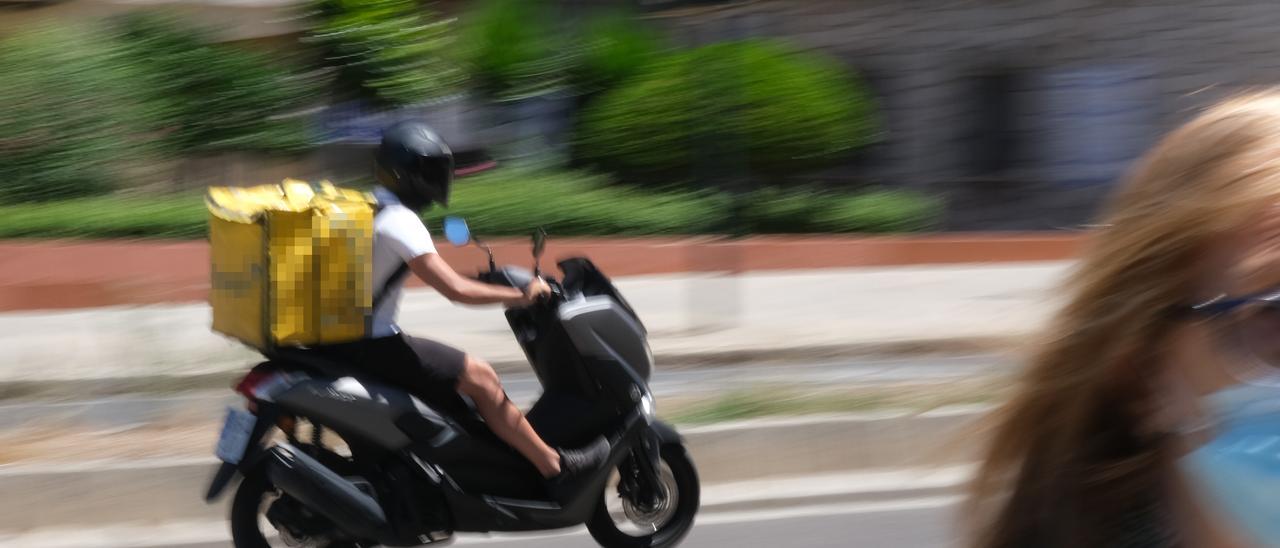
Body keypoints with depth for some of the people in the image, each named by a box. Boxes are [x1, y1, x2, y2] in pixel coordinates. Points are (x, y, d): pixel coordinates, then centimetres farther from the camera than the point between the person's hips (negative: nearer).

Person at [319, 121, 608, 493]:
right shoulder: (400, 221, -18)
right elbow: (454, 289, -24)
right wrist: (519, 297, -13)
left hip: (342, 338, 10)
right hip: (370, 346, -10)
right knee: (479, 376, -5)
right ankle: (554, 467, -1)